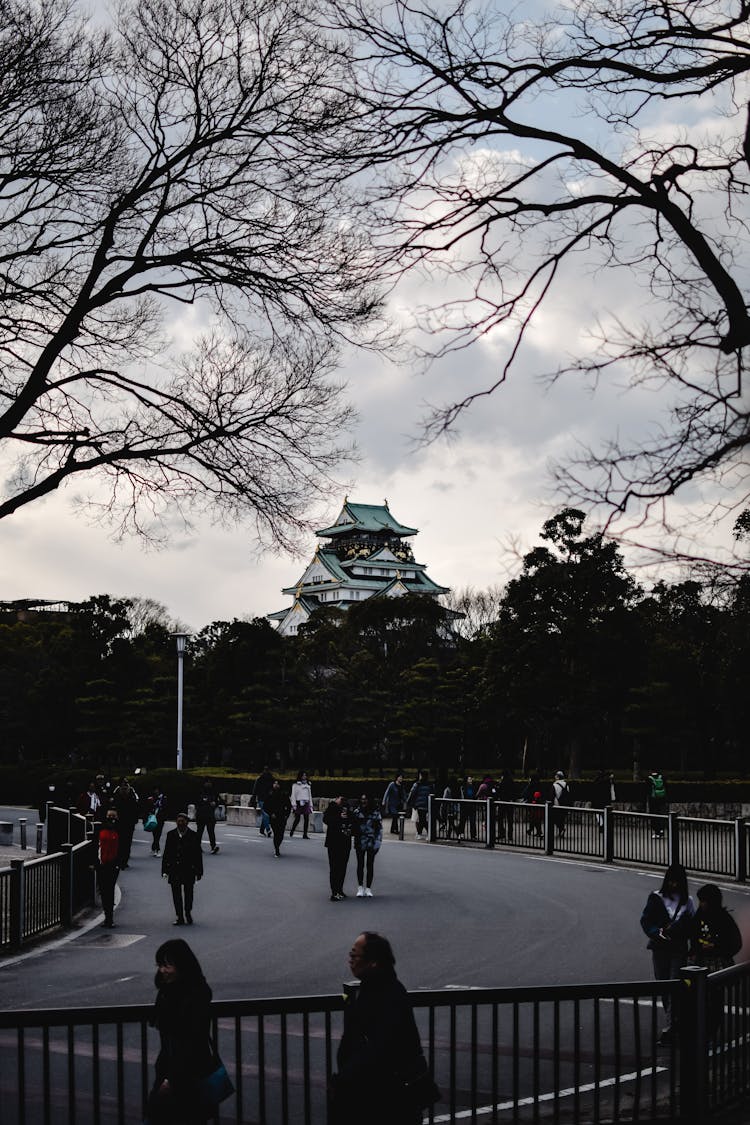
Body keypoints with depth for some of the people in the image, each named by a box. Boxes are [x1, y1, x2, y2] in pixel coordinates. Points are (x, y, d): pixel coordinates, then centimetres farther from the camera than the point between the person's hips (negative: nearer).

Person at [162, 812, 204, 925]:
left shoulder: (193, 836, -1)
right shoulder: (171, 835, 5)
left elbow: (198, 855, 2)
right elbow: (166, 854, 6)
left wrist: (199, 871, 0)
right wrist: (164, 870, 1)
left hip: (189, 870, -2)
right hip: (174, 870, 2)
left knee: (188, 893, 2)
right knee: (176, 894, 3)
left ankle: (188, 913, 23)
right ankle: (180, 917, 11)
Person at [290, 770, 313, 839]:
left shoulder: (307, 785, 18)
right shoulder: (296, 785, 3)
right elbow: (293, 795, -1)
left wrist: (311, 805, 15)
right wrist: (294, 805, -10)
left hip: (306, 804, 4)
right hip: (299, 803, -4)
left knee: (306, 819, -4)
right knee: (297, 819, -5)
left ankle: (305, 834, -1)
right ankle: (291, 832, 13)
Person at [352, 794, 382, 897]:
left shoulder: (375, 812, -2)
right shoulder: (356, 812, 1)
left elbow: (379, 828, -1)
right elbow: (353, 826, 2)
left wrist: (378, 842, -8)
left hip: (372, 842, -1)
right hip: (360, 842, 1)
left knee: (370, 864, 5)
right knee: (360, 864, 4)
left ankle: (368, 888, 12)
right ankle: (360, 887, 11)